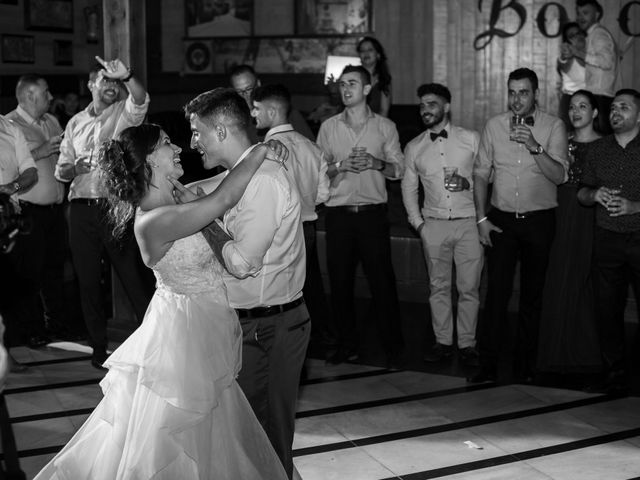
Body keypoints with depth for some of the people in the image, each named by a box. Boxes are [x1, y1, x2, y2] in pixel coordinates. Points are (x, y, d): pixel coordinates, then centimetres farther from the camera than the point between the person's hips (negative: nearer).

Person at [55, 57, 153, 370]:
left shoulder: (124, 113, 4)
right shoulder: (76, 123, 14)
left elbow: (140, 100, -21)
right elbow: (61, 170, 15)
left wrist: (127, 77, -40)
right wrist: (74, 168, -8)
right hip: (82, 210, 4)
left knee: (133, 277, -4)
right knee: (88, 281, 7)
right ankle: (99, 347, 17)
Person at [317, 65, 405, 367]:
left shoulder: (385, 127, 5)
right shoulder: (328, 127, 7)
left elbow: (399, 169, 5)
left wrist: (376, 163, -13)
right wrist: (342, 165, -12)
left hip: (373, 213, -1)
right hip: (338, 214, 2)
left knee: (382, 280, -1)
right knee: (340, 280, 4)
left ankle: (393, 347, 8)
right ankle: (346, 345, 16)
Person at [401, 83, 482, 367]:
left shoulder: (472, 139, 1)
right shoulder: (414, 147, 9)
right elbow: (409, 187, 15)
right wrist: (417, 222, 7)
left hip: (469, 223, -2)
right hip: (434, 225, 2)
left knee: (469, 288, 0)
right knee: (438, 287, 6)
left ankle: (467, 344, 9)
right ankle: (443, 342, 15)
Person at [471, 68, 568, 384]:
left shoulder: (553, 127, -5)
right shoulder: (494, 126, 2)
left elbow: (559, 175, -14)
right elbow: (480, 173, 7)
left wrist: (535, 147, -28)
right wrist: (481, 218, 1)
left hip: (539, 220, -1)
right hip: (501, 219, 1)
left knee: (532, 295, 7)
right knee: (497, 291, -5)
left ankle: (524, 362, 17)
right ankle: (488, 363, -2)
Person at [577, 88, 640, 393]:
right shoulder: (598, 149, 12)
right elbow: (581, 193, 17)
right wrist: (595, 194, -4)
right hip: (606, 239, 4)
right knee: (607, 308, 5)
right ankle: (614, 374, 15)